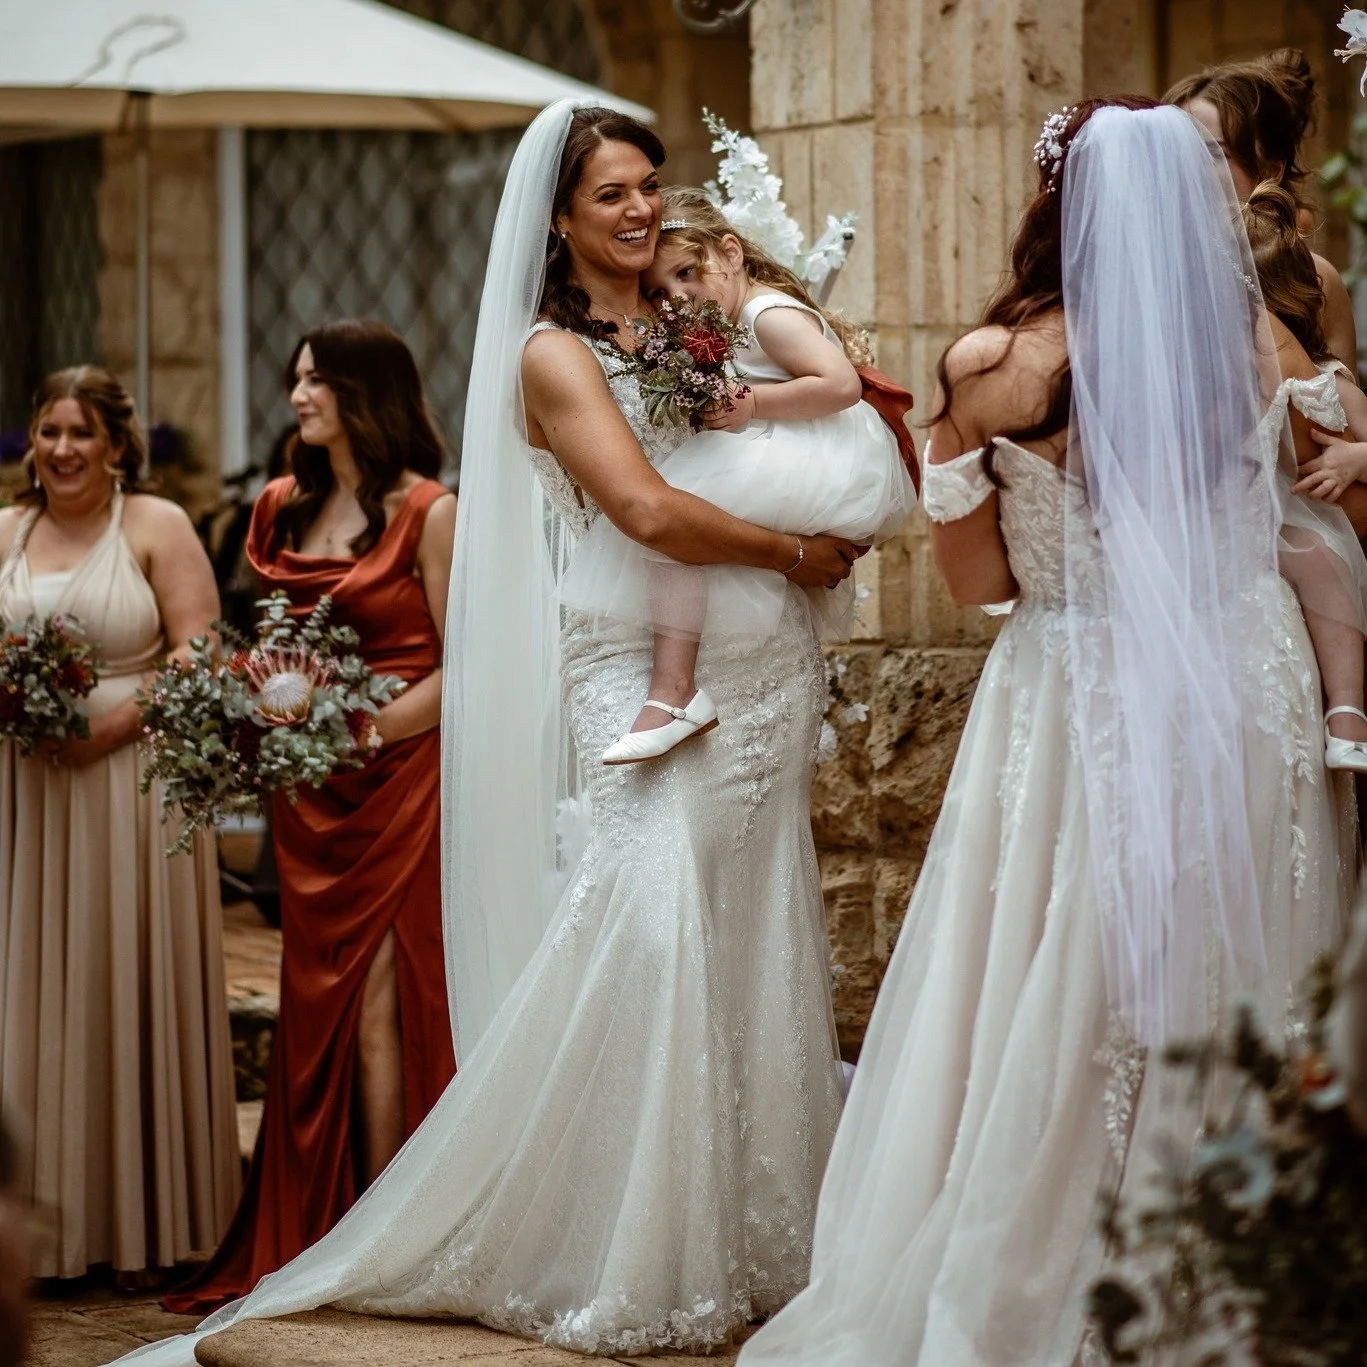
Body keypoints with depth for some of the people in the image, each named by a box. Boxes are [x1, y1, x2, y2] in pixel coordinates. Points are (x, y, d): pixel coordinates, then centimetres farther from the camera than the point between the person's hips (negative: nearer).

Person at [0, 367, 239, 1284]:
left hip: (129, 785, -4)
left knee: (130, 991, -1)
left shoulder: (156, 527, 1)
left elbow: (199, 656, -6)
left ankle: (142, 1227, 6)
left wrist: (114, 724, -17)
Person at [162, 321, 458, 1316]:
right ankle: (319, 1229, 11)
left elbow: (460, 669, -9)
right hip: (309, 793, 6)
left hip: (398, 777, -6)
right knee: (322, 1003, 6)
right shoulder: (287, 509, 14)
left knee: (379, 1003, -6)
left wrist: (364, 729, -17)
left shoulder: (428, 512, -6)